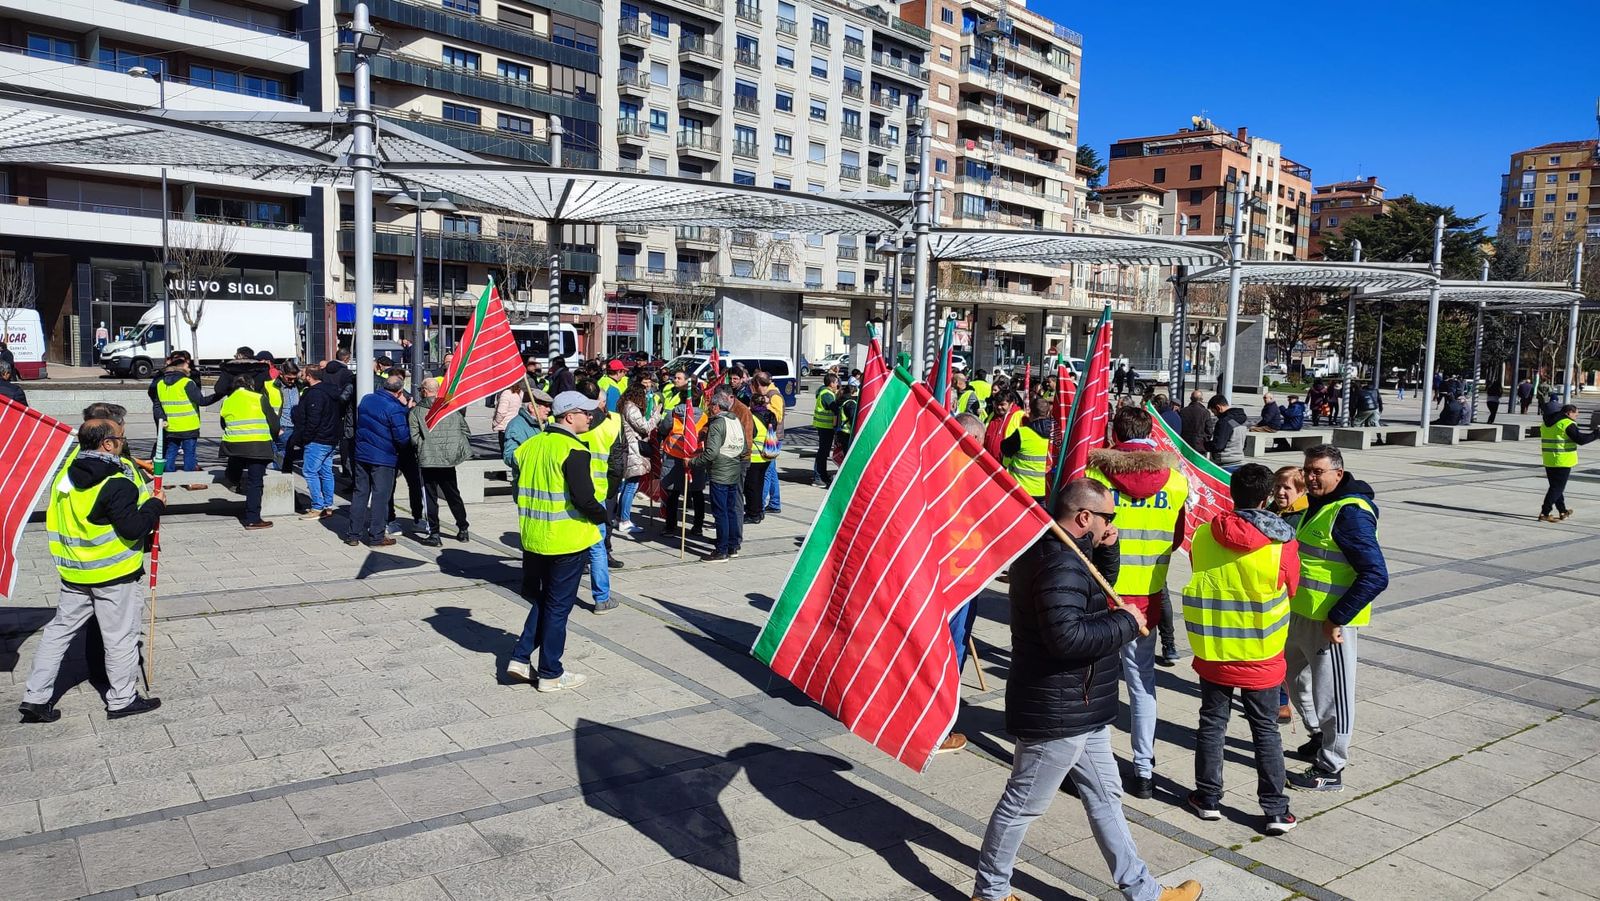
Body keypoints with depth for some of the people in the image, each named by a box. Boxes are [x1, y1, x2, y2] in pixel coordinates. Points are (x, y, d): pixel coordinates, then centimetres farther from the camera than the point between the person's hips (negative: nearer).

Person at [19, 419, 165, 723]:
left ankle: (36, 697, 20)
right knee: (120, 635, 6)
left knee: (60, 629, 17)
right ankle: (122, 699, 17)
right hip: (115, 573, -7)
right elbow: (133, 529, -24)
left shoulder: (67, 472, 2)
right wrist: (155, 504, -11)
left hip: (73, 572, 7)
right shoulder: (118, 484, -23)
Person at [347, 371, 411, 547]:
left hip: (361, 455, 6)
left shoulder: (366, 399, 4)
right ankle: (376, 537, 6)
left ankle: (354, 534, 17)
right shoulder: (395, 409, -17)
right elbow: (403, 438, -18)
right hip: (383, 459, -6)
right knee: (380, 496, 2)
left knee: (360, 493, 13)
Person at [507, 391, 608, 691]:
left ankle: (521, 657, 16)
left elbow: (520, 490, 12)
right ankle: (550, 674, 14)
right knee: (558, 606, 5)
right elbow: (585, 499, -23)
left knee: (542, 600, 23)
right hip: (567, 541, -7)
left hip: (532, 538, 7)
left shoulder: (531, 444, 6)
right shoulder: (573, 450, -17)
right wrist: (602, 515, -5)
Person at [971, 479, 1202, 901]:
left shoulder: (1053, 551, 9)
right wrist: (1127, 621, -21)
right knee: (1023, 804, 6)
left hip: (1077, 709, 11)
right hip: (1056, 712, -11)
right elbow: (1066, 636, -35)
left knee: (1104, 797, 18)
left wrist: (1106, 548, 5)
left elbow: (1094, 596, 22)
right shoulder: (1061, 564, -25)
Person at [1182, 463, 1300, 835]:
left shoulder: (1203, 535, -9)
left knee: (1212, 724, 15)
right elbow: (1290, 590, 1)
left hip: (1212, 651, 2)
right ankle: (1276, 811, 16)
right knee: (1266, 731, 11)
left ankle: (1208, 798, 24)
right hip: (1260, 656, -1)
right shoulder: (1282, 543, -15)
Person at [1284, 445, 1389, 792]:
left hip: (1330, 621, -10)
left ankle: (1330, 771, 16)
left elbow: (1376, 575, -25)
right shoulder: (1317, 505, 10)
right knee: (1297, 680, 23)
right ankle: (1321, 740, 43)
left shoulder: (1350, 513, -20)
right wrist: (1293, 602, 18)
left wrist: (1337, 618, -22)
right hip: (1302, 615, 10)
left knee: (1331, 693, 3)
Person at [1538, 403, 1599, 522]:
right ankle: (1545, 513, -6)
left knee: (1555, 486, 17)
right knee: (1557, 488, -3)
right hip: (1563, 461, -8)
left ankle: (1563, 511, 28)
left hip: (1549, 461, 8)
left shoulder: (1546, 423, 11)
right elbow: (1580, 439, -17)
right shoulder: (1567, 424, -14)